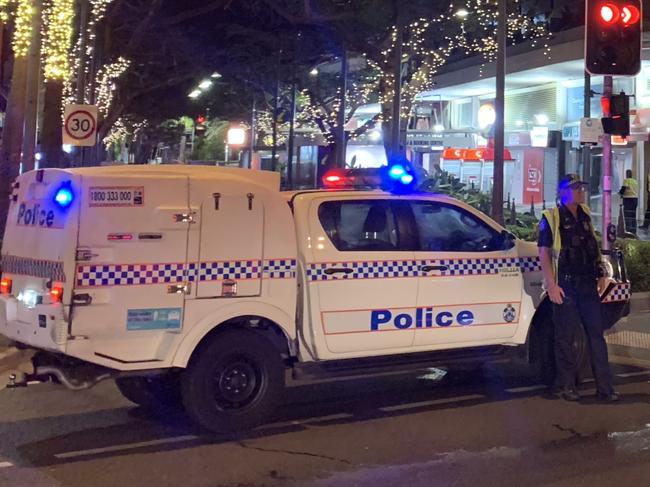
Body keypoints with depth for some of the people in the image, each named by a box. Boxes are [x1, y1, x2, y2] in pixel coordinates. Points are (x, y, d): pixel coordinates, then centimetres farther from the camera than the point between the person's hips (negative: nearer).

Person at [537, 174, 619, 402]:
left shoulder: (585, 216, 13)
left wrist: (600, 276, 16)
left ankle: (605, 387, 6)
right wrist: (551, 285, -15)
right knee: (566, 336, 1)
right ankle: (567, 385, 12)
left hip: (588, 284, 6)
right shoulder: (552, 218, -5)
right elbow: (544, 253, -9)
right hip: (565, 286, -5)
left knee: (596, 334, 3)